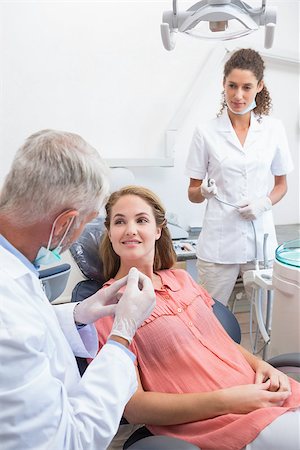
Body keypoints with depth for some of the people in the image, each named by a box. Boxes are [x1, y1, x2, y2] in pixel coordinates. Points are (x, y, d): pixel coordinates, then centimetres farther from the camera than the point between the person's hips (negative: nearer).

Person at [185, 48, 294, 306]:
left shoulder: (273, 129, 4)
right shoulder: (206, 132, -1)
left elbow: (281, 185, 13)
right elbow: (193, 194, 4)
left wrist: (264, 203, -8)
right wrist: (204, 191, -19)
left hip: (261, 240, 2)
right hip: (219, 243, -2)